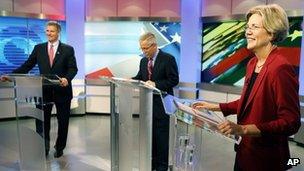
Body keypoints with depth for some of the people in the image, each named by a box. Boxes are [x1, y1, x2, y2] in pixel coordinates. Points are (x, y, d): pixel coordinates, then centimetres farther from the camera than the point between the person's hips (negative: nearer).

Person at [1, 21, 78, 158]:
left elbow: (73, 68, -8)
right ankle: (43, 149, 21)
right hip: (44, 90, 2)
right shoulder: (39, 48, 7)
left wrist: (67, 78, -27)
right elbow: (27, 65, 5)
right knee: (41, 121, 3)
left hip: (62, 91, -1)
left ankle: (59, 148, 30)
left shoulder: (68, 49, -1)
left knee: (63, 121, 10)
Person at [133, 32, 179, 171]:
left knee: (161, 135, 3)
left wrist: (156, 84, -22)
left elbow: (174, 80, -14)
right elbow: (140, 78, 16)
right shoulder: (143, 61, 10)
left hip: (161, 104, -6)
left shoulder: (168, 59, -10)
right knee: (150, 134, 14)